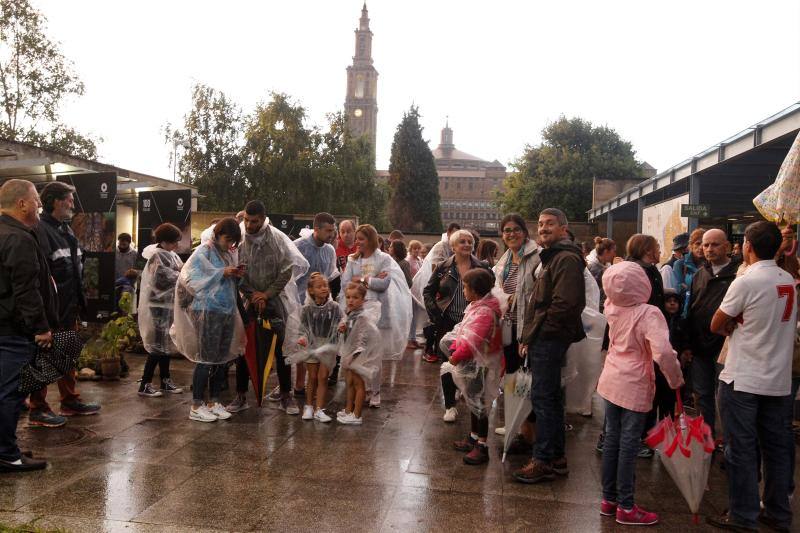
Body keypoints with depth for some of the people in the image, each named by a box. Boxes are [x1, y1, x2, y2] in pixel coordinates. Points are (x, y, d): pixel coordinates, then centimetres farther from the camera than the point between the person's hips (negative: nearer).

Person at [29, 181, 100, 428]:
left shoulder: (66, 230, 15)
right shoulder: (40, 230, -16)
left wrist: (78, 299, 18)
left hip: (69, 306, 10)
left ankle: (70, 401, 29)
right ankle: (37, 410, 12)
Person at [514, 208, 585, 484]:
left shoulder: (566, 259, -13)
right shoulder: (551, 257, 21)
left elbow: (563, 304, -22)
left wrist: (532, 335, -15)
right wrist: (530, 337, 15)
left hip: (549, 338, -11)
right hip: (545, 339, 11)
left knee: (543, 398, -6)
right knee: (550, 397, 14)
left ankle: (544, 461, 2)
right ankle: (556, 457, 24)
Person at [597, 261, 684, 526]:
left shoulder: (612, 308, -3)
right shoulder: (649, 313, -21)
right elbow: (663, 352, -31)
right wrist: (676, 380, -18)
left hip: (611, 381, 6)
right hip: (634, 387, -6)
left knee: (612, 439, 13)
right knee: (629, 445, 2)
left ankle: (609, 499, 24)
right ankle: (625, 507, 11)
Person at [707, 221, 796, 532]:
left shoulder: (746, 282, -15)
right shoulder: (789, 282, 4)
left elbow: (716, 326, -9)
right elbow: (788, 325, 16)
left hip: (742, 381, -6)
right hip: (780, 380, 6)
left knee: (741, 450, 3)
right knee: (777, 448, 14)